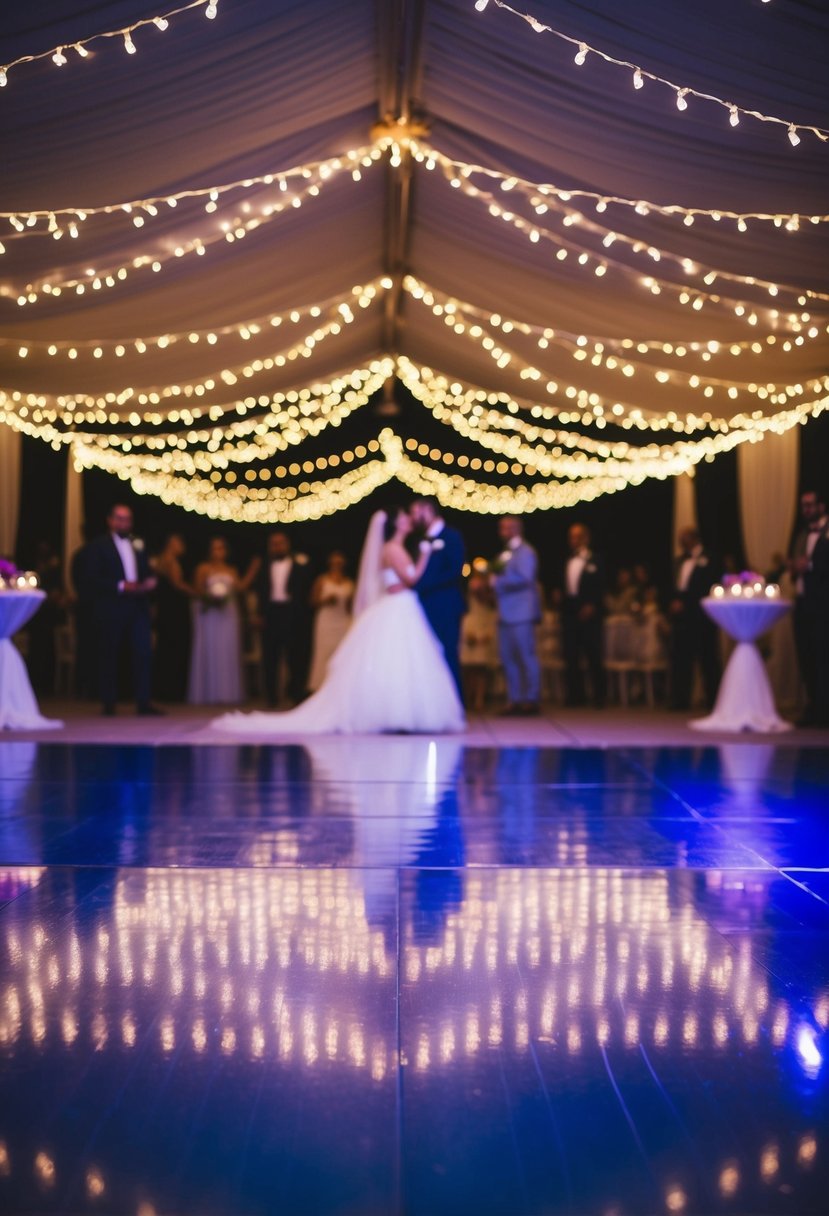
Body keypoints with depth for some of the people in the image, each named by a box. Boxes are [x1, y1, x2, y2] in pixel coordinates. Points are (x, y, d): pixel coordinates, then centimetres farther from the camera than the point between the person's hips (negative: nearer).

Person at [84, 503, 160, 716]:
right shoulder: (98, 546, 1)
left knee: (144, 653, -4)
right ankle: (108, 703, 10)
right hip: (111, 609, -4)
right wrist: (120, 586, -17)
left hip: (137, 606, 4)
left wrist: (149, 583, -5)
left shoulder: (138, 544, 16)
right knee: (109, 656, 2)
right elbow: (91, 580, -8)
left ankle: (143, 702, -2)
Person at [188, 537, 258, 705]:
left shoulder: (231, 571, 15)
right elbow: (197, 590, 0)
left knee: (229, 652, 1)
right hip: (209, 614, -4)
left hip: (228, 614, 4)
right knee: (209, 651, -5)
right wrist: (209, 596, -17)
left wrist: (252, 571, -5)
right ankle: (208, 693, -4)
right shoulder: (203, 569, 4)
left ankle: (228, 692, 3)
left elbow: (240, 587, 0)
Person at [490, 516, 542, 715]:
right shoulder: (506, 553, 19)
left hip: (521, 613, -9)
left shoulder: (525, 552, -7)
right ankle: (514, 700, 13)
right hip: (506, 614, 9)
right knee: (508, 657, 8)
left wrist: (497, 582, -13)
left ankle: (532, 699, -1)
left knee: (527, 656, -5)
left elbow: (524, 579, -18)